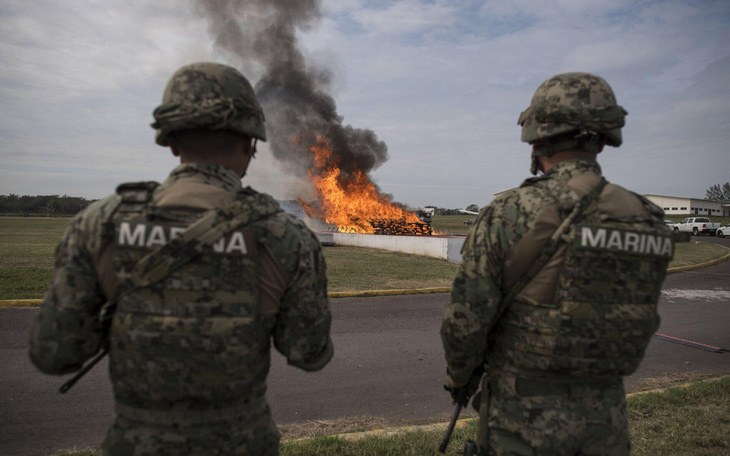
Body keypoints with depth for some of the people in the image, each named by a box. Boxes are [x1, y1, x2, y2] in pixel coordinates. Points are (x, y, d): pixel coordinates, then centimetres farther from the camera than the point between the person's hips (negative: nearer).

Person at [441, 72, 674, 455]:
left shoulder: (510, 214, -19)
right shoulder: (647, 221, -3)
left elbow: (466, 321, -17)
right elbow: (635, 325, 7)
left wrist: (460, 378, 2)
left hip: (524, 420, -4)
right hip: (605, 423, 5)